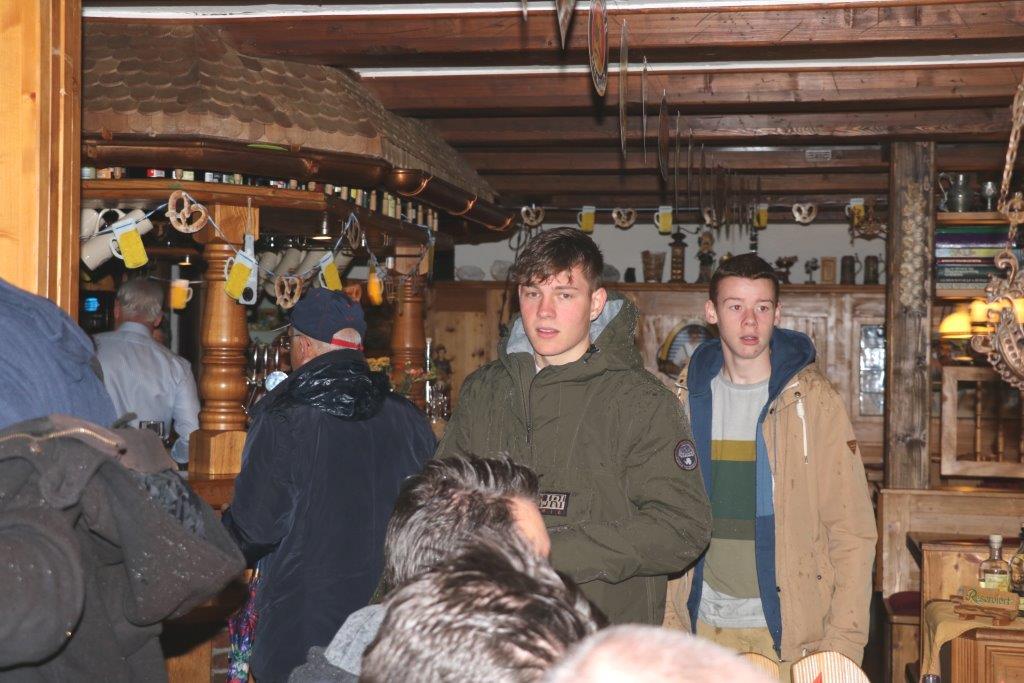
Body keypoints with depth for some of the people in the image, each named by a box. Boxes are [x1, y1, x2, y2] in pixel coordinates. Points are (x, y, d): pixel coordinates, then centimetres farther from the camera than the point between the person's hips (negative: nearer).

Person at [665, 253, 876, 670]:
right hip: (706, 621, 3)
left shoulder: (813, 399, -5)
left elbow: (852, 529, -6)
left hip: (792, 628, -2)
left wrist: (844, 641, -12)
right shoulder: (688, 399, 4)